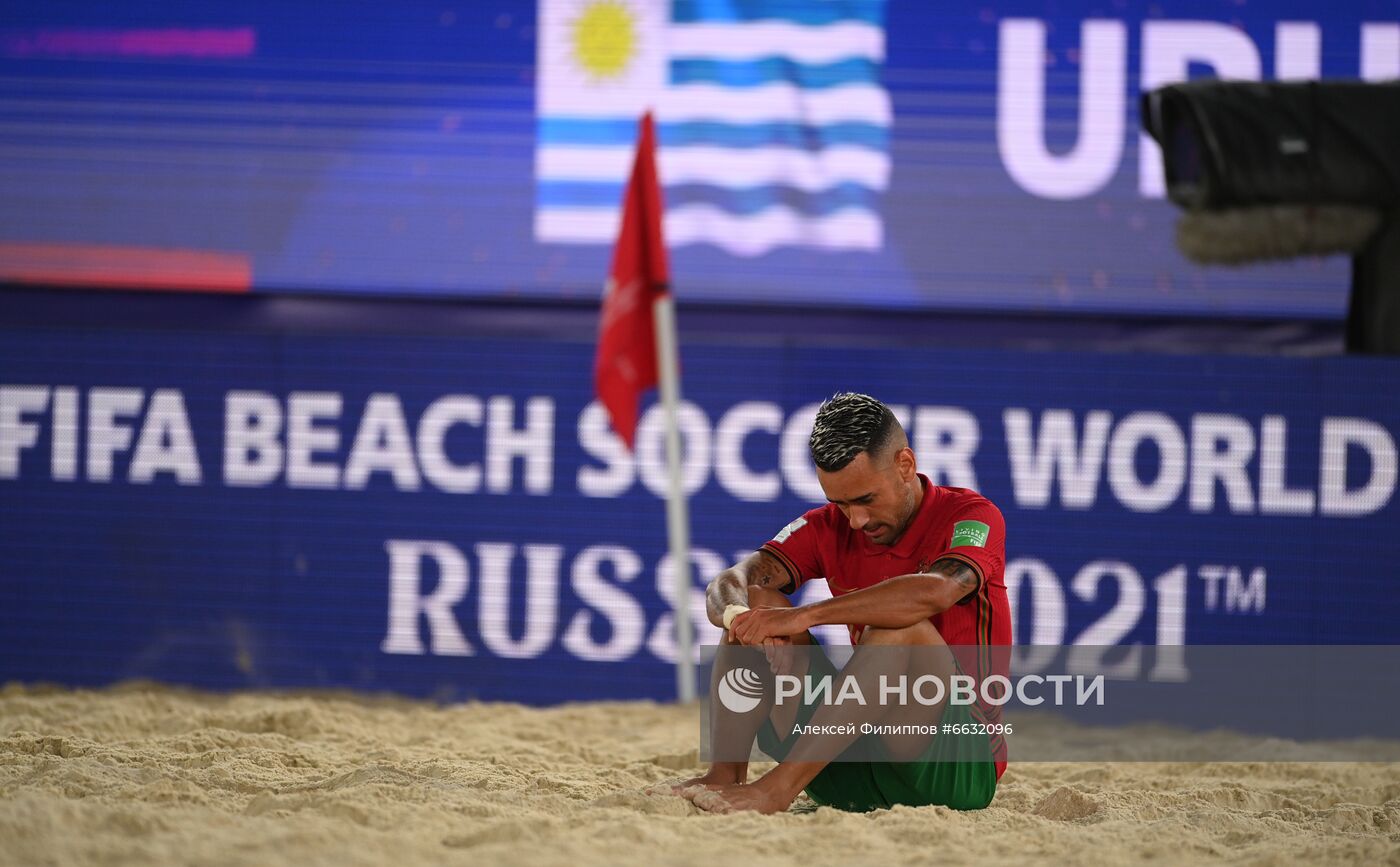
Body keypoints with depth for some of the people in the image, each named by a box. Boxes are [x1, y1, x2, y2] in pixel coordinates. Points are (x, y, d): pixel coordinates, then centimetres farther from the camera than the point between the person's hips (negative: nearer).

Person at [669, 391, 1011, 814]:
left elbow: (935, 591, -30)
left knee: (901, 626, -31)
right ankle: (725, 774, -24)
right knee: (755, 603, -6)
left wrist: (804, 616, -35)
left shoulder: (972, 516, -7)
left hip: (960, 769, -5)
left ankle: (778, 787, -39)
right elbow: (727, 585, -5)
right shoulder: (829, 529, 8)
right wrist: (740, 612, -30)